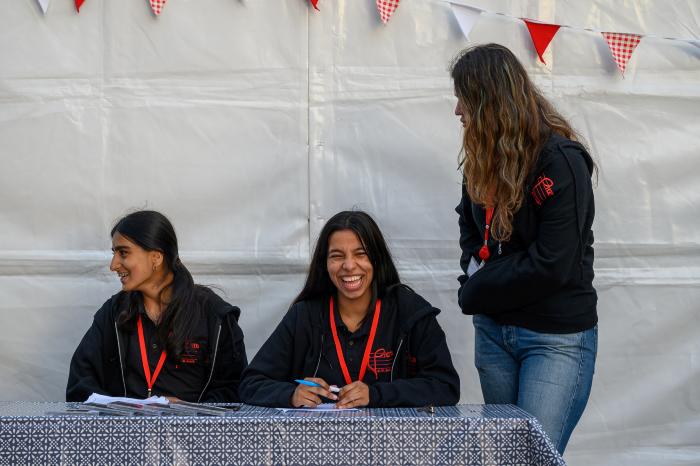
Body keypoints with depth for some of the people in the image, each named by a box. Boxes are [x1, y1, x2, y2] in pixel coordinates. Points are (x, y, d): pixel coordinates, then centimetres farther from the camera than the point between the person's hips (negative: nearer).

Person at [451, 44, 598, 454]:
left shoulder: (560, 160, -17)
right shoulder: (484, 158, 6)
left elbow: (551, 266, -22)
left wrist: (476, 292, -11)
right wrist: (475, 272, 1)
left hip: (556, 338, -7)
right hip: (493, 328, 7)